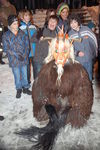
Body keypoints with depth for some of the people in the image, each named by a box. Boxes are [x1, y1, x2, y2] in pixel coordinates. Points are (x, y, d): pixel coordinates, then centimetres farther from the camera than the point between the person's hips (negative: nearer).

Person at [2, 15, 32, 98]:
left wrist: (25, 54, -12)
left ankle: (25, 88, 33)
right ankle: (19, 89, 31)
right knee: (17, 76, 11)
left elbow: (27, 44, 3)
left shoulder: (22, 33, 0)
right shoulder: (6, 35, -6)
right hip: (14, 60, -1)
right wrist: (16, 54, -17)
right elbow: (6, 49, -8)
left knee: (24, 74, 13)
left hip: (24, 58, 2)